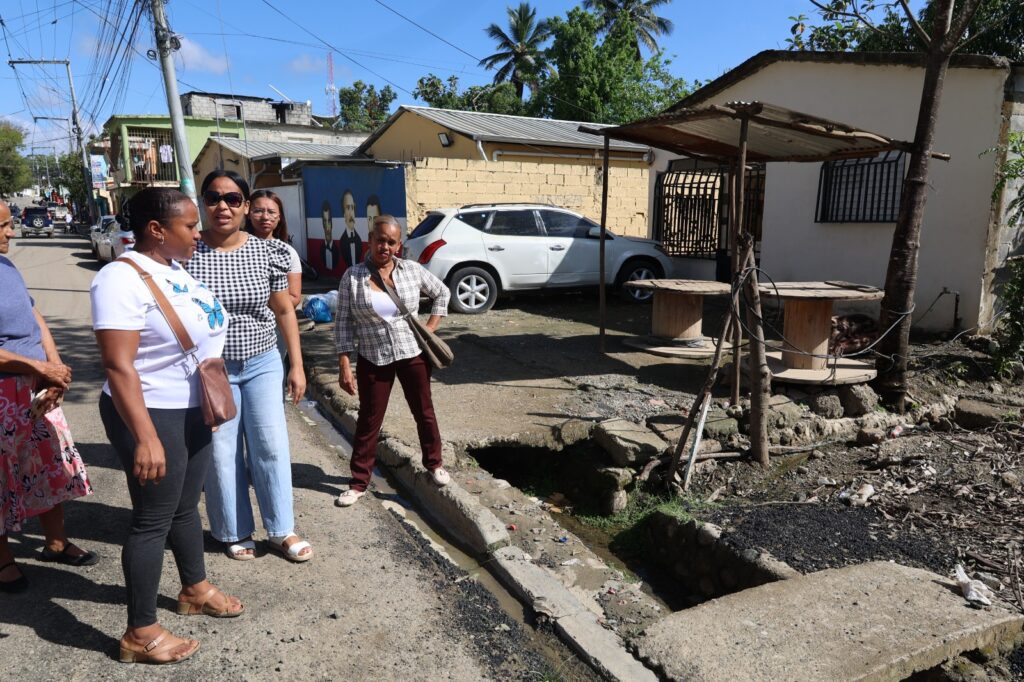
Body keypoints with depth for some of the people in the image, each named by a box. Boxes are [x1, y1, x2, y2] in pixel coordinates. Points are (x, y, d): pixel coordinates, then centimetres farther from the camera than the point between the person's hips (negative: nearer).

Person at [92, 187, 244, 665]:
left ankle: (194, 590, 40)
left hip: (192, 410, 9)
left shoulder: (174, 270, 7)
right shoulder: (123, 279, -21)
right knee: (153, 519, 1)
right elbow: (118, 366, -26)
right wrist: (145, 438, -31)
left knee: (187, 506, 21)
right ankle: (140, 635, 15)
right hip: (151, 414, -9)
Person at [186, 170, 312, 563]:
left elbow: (284, 311, 4)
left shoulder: (267, 252, -3)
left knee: (272, 447, 5)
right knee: (222, 455, 7)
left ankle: (281, 531, 21)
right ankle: (235, 533, 26)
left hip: (262, 364, 1)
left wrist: (297, 365, 4)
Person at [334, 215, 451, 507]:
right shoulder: (352, 277, -8)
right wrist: (344, 366, -9)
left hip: (412, 354, 1)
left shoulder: (412, 270, -4)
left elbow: (442, 293, 12)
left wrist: (430, 328, 3)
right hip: (373, 359, -1)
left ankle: (434, 464, 35)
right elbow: (343, 323, -5)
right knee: (369, 421, 8)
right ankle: (359, 482, 21)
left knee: (424, 411, 14)